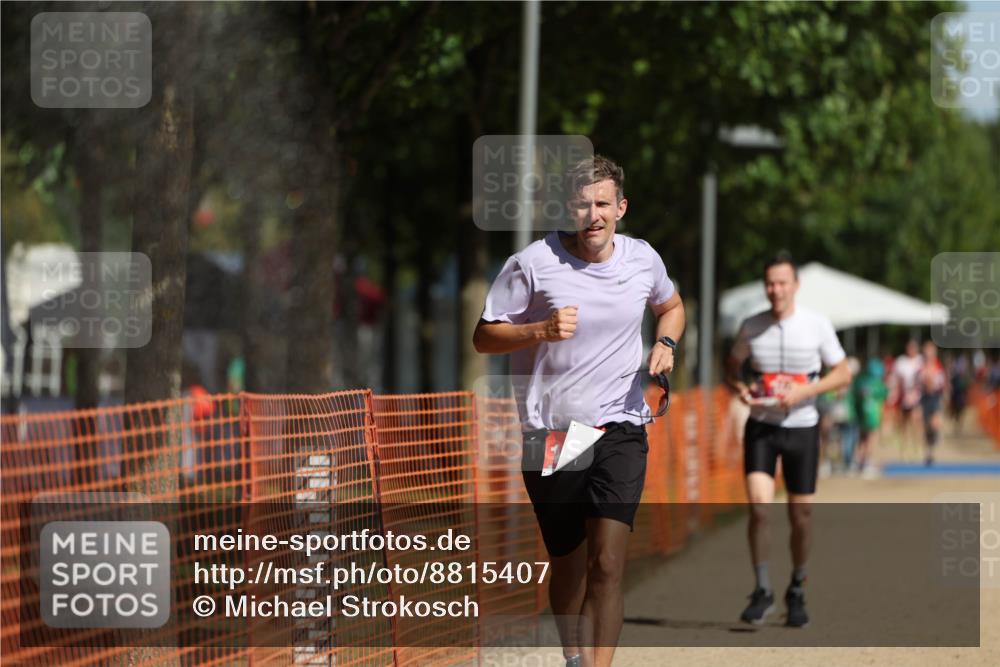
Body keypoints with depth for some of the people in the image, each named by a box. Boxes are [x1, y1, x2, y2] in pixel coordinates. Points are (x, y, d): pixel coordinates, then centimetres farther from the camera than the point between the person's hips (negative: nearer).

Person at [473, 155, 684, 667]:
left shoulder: (643, 259, 3)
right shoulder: (532, 263, -7)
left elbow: (670, 306, 25)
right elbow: (484, 337, -3)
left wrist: (665, 345, 4)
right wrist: (542, 330, -21)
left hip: (620, 428, 1)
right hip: (549, 431, -1)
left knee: (608, 562, -15)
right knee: (568, 566, 9)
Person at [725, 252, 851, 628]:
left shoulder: (817, 325, -6)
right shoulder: (751, 327, -1)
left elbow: (843, 374, -1)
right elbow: (732, 367, 14)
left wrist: (805, 391, -17)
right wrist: (740, 388, -10)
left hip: (801, 427, 0)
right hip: (761, 427, 0)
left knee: (800, 518, 4)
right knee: (758, 508, -16)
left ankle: (797, 593, 25)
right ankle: (762, 591, -3)